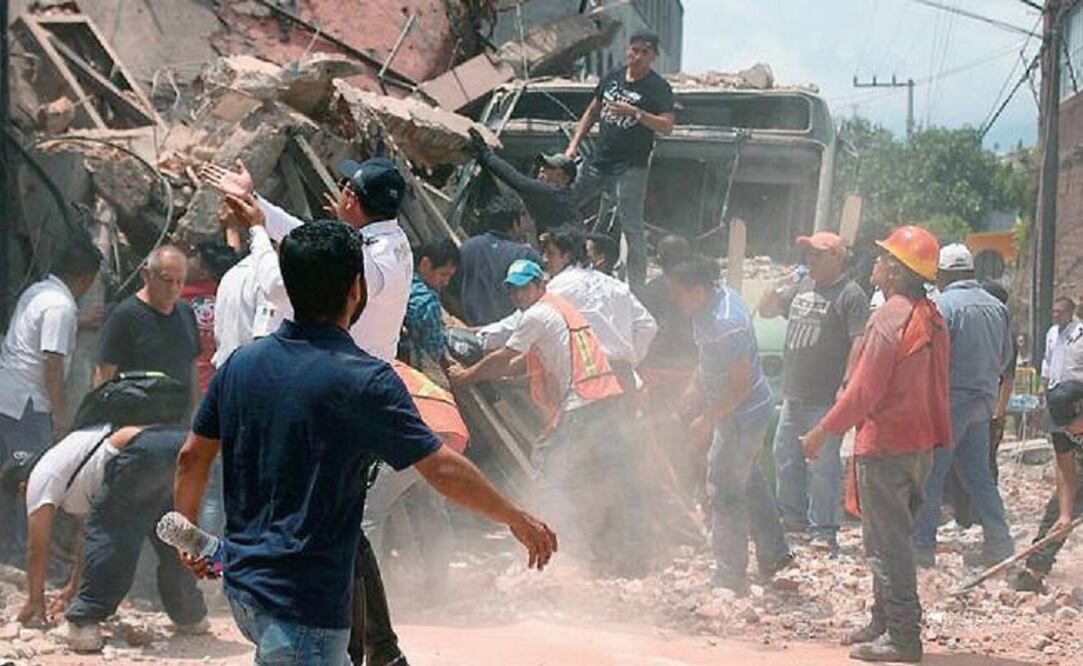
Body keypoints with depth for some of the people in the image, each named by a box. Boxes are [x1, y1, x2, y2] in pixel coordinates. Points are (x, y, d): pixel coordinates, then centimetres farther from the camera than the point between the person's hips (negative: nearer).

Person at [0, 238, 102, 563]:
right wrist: (60, 413, -14)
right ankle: (29, 550, 0)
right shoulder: (62, 306, -17)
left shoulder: (36, 291, 10)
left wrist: (82, 321, 42)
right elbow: (53, 363, -20)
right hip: (27, 403, -9)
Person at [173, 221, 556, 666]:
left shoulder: (241, 363, 4)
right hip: (304, 599, -7)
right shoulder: (363, 380, -16)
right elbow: (443, 469, -15)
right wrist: (519, 520, -3)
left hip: (242, 581, 7)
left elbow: (192, 456, 11)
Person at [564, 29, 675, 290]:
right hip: (598, 161, 6)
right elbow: (591, 113, 21)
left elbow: (667, 126, -17)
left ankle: (636, 286, 1)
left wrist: (635, 113, -28)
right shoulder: (612, 78, 11)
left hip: (630, 168, -6)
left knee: (632, 229, -6)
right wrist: (574, 145, 12)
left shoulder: (658, 88, -7)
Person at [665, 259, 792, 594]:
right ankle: (774, 554, 37)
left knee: (725, 490, -3)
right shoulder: (715, 296, -1)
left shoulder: (726, 324, -31)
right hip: (752, 411, 10)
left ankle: (730, 578, 5)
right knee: (749, 481, 22)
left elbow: (742, 382, -27)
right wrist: (695, 387, 11)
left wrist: (707, 420, -22)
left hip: (741, 415, -10)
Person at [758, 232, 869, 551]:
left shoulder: (851, 294, -9)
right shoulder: (800, 286, 15)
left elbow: (859, 342, -16)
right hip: (793, 393, 8)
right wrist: (781, 286, 4)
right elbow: (766, 310, 23)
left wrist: (847, 384, -22)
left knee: (823, 464, -5)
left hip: (825, 399, -8)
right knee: (785, 456, 15)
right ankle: (792, 514, 29)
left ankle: (823, 528, 1)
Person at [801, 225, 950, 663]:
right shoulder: (932, 319, 9)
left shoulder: (889, 318, -18)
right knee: (895, 538, 18)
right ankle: (884, 623, 25)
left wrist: (823, 432, -12)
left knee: (886, 543, -4)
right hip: (922, 444, 9)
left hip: (886, 446, -9)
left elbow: (864, 391, -20)